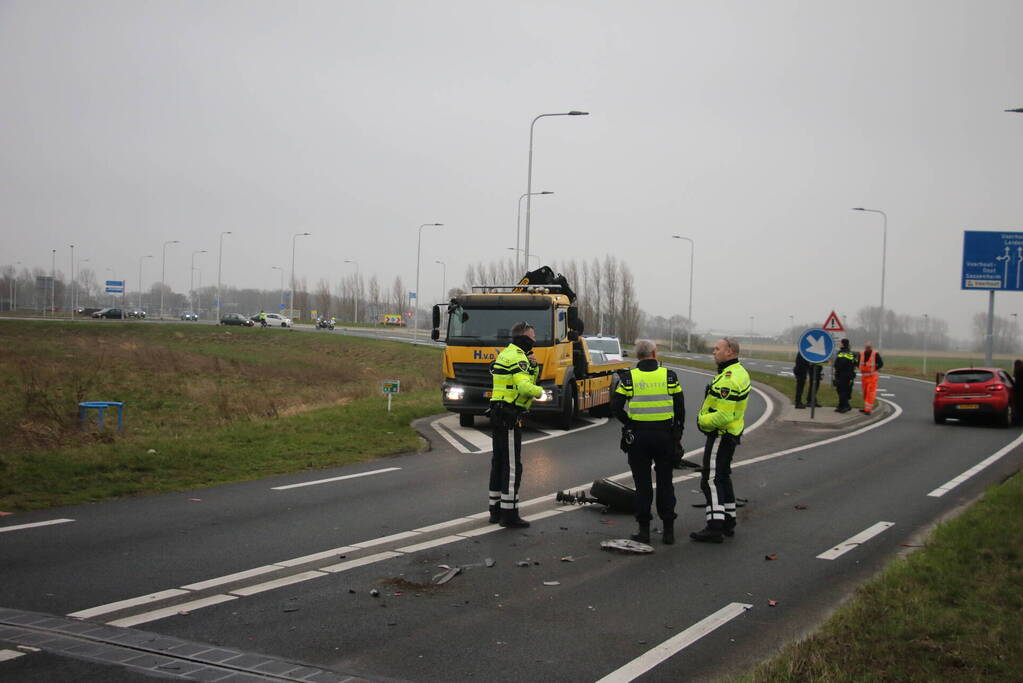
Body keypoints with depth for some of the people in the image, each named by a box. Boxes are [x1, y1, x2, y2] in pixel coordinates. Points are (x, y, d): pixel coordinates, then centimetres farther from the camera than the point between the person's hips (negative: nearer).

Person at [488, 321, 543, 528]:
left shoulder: (505, 354, 18)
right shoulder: (518, 357, -15)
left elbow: (527, 379, 19)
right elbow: (524, 387, -27)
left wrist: (533, 367, 1)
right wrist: (540, 391, -9)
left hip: (498, 415, 10)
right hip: (510, 416, -10)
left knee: (498, 462, 15)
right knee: (512, 466, -6)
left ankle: (496, 510, 21)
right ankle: (509, 514, -5)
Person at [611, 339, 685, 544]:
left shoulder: (628, 378, -4)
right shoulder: (669, 376, -1)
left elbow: (616, 406, -6)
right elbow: (680, 407, 2)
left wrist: (629, 424, 9)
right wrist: (678, 432, 14)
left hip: (638, 435, -1)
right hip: (665, 434, 1)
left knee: (642, 483, 7)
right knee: (665, 482, 10)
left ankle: (644, 529, 8)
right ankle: (668, 529, 13)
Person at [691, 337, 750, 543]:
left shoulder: (728, 380, -25)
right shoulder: (740, 372, 10)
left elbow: (723, 416, -28)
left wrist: (702, 421, -12)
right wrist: (706, 417, 11)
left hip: (720, 435, -11)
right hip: (733, 432, 11)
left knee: (711, 480, -8)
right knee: (723, 477, 19)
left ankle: (715, 527, -9)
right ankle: (728, 522, 26)